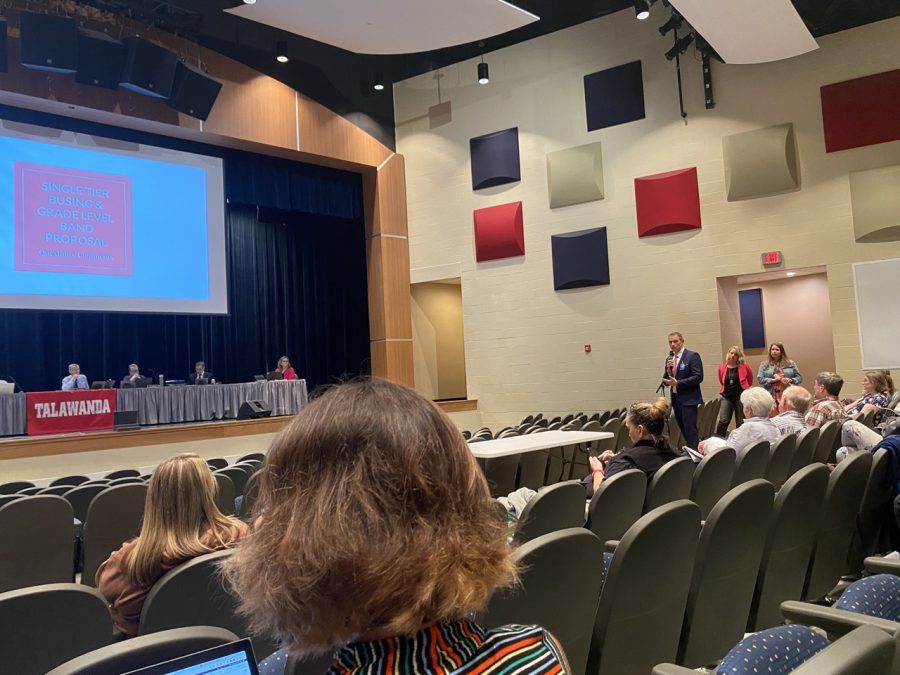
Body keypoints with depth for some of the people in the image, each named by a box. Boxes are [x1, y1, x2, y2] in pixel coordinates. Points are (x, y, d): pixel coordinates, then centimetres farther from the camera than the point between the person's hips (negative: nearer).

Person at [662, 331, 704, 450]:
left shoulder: (692, 356, -7)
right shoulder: (669, 359, 13)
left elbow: (698, 377, -16)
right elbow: (666, 381, 13)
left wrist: (677, 383, -21)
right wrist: (668, 369, -7)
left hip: (688, 399, -7)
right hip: (676, 399, 7)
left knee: (690, 430, -10)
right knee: (684, 430, 11)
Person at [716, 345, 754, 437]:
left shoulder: (744, 367, -3)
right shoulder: (722, 368, 3)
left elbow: (750, 380, 13)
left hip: (741, 396, -1)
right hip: (727, 396, 1)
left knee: (740, 422, 4)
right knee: (723, 421, -10)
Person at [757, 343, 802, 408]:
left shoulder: (790, 363, 12)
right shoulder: (764, 364, 9)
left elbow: (799, 377, 11)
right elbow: (760, 379, 0)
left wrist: (790, 380, -9)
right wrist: (773, 380, -11)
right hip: (772, 396, -1)